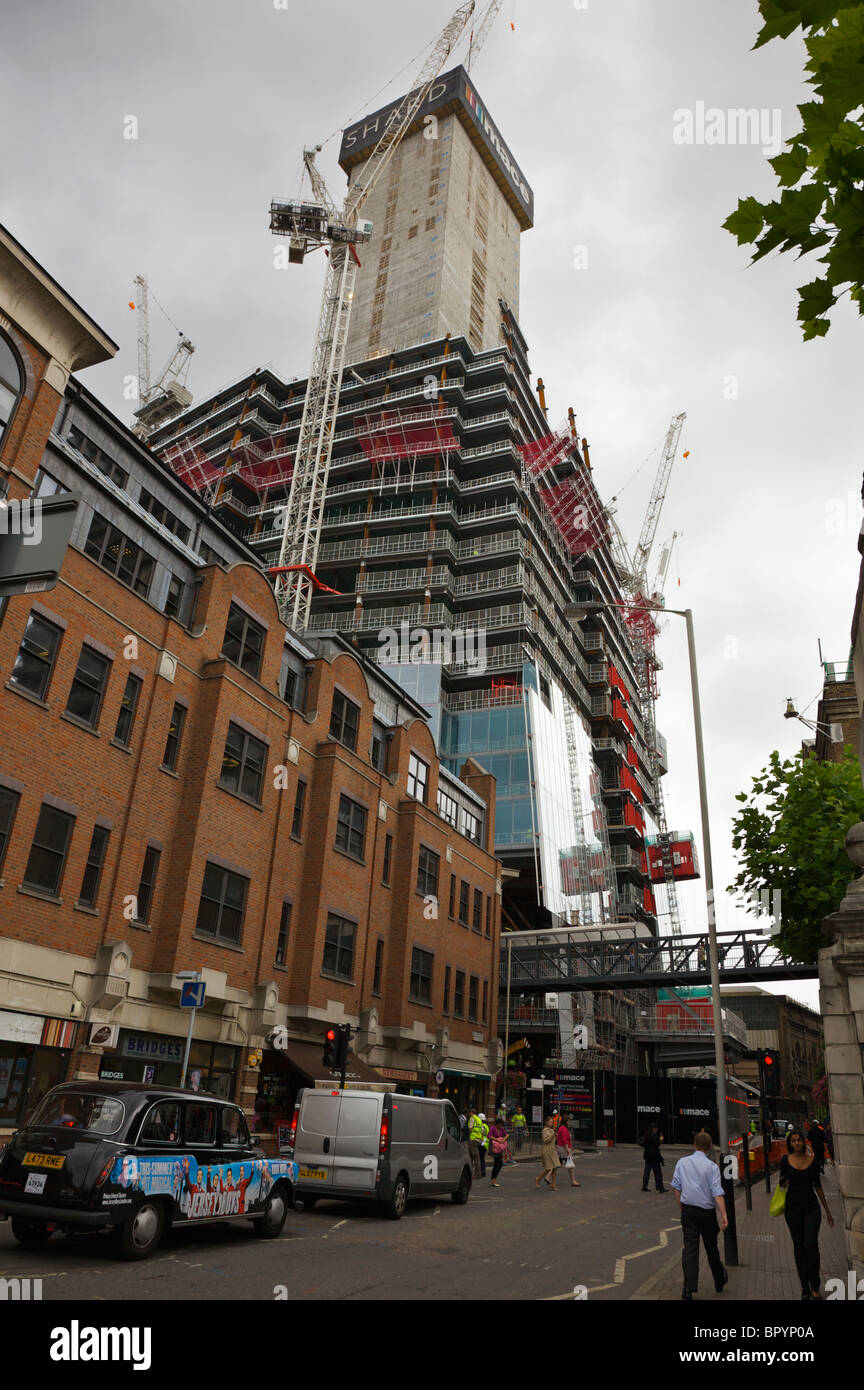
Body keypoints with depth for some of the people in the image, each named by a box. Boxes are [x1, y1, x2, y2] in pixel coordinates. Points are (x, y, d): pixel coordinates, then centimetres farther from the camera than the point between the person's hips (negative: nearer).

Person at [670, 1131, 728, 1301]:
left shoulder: (682, 1162, 1)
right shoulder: (712, 1166, -8)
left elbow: (676, 1186, 4)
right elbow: (717, 1192, -16)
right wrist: (724, 1215, -18)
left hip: (687, 1210, 1)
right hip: (707, 1211, -1)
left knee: (690, 1247, 0)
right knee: (711, 1247, 16)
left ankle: (689, 1287, -10)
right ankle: (719, 1280, 35)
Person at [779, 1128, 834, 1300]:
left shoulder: (813, 1160, 1)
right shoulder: (786, 1160, -2)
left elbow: (817, 1185, 10)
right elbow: (782, 1183, 5)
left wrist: (827, 1210, 13)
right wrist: (783, 1183, -19)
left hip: (811, 1207, 0)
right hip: (793, 1207, 0)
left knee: (811, 1245, -12)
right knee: (799, 1247, 7)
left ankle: (815, 1288, 4)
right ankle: (805, 1288, 19)